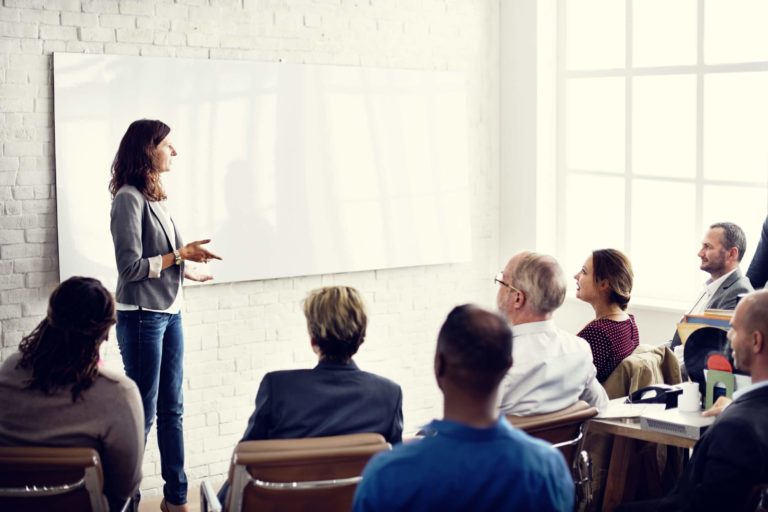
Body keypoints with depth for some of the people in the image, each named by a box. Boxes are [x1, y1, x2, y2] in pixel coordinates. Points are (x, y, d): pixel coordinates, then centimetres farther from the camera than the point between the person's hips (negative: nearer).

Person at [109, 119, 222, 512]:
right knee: (142, 413, -1)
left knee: (171, 409, 13)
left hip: (169, 313, 8)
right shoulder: (129, 199, -14)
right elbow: (131, 266, -16)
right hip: (142, 317, -8)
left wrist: (186, 270, 17)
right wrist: (180, 254, -14)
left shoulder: (155, 197, 9)